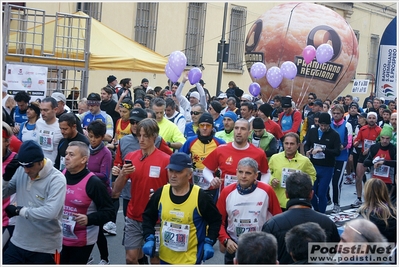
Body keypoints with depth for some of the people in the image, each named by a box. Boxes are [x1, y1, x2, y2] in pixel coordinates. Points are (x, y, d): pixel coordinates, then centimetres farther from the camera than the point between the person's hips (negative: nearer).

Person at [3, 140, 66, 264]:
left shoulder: (56, 179, -18)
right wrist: (6, 177, -10)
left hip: (44, 248, -5)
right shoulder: (21, 171, 0)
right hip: (18, 243, 5)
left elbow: (51, 212, -30)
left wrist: (19, 210, -21)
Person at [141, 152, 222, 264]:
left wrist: (209, 243, -10)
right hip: (165, 257, 4)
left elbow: (215, 220, -2)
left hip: (190, 259, -4)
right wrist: (149, 239, -3)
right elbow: (148, 217, 8)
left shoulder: (200, 197, -15)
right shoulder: (160, 193, -6)